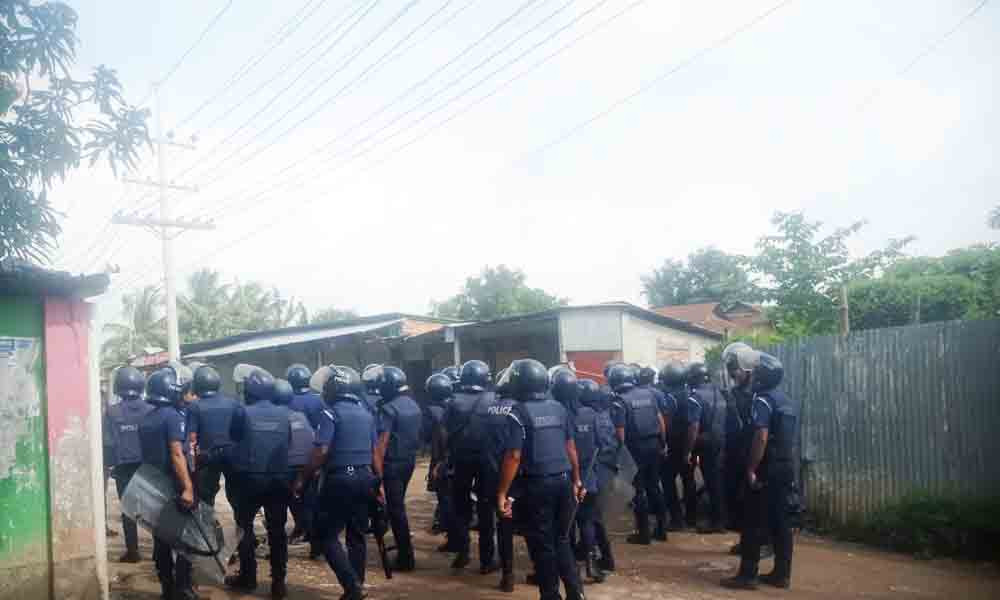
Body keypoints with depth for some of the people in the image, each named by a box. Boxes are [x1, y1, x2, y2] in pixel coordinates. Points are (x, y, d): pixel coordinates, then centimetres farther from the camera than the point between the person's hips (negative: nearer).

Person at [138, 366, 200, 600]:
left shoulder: (145, 419, 10)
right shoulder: (173, 416, -16)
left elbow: (147, 454, 17)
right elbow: (176, 454, -25)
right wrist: (188, 487, -30)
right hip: (174, 487, -8)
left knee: (161, 538, 12)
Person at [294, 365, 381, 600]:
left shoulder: (332, 413, -11)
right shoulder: (367, 413, 11)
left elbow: (321, 452, -17)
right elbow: (374, 451, 14)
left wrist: (302, 479, -7)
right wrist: (378, 483, 19)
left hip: (340, 480, -7)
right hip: (364, 478, 7)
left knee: (329, 536, 1)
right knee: (357, 535, 14)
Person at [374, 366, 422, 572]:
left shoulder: (389, 408, -17)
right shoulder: (414, 405, 8)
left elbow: (382, 442, -19)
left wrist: (377, 467, -16)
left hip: (393, 462, -8)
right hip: (410, 460, 8)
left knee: (396, 509, -2)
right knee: (398, 504, 23)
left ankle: (406, 558, 0)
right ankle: (403, 546, 35)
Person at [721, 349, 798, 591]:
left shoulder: (762, 400, -15)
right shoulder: (785, 399, 14)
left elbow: (761, 437, -23)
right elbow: (789, 437, 17)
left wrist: (751, 469, -19)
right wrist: (787, 461, 20)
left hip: (767, 470, -9)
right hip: (785, 467, 9)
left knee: (754, 523, -2)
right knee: (780, 522, 11)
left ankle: (747, 575, 2)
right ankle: (782, 574, 16)